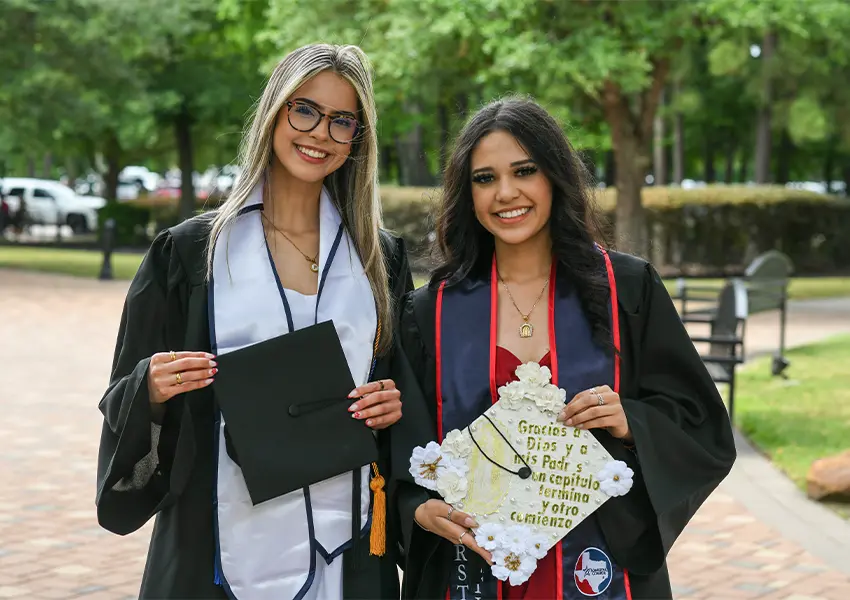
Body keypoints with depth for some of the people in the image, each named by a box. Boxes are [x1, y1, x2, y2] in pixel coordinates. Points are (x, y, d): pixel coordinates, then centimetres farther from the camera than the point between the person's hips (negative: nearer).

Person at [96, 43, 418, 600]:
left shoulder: (380, 257, 6)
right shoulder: (190, 251, -1)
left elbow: (407, 381, 14)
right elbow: (129, 400, 2)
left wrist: (397, 403, -6)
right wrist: (153, 390, -19)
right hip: (226, 545, -2)